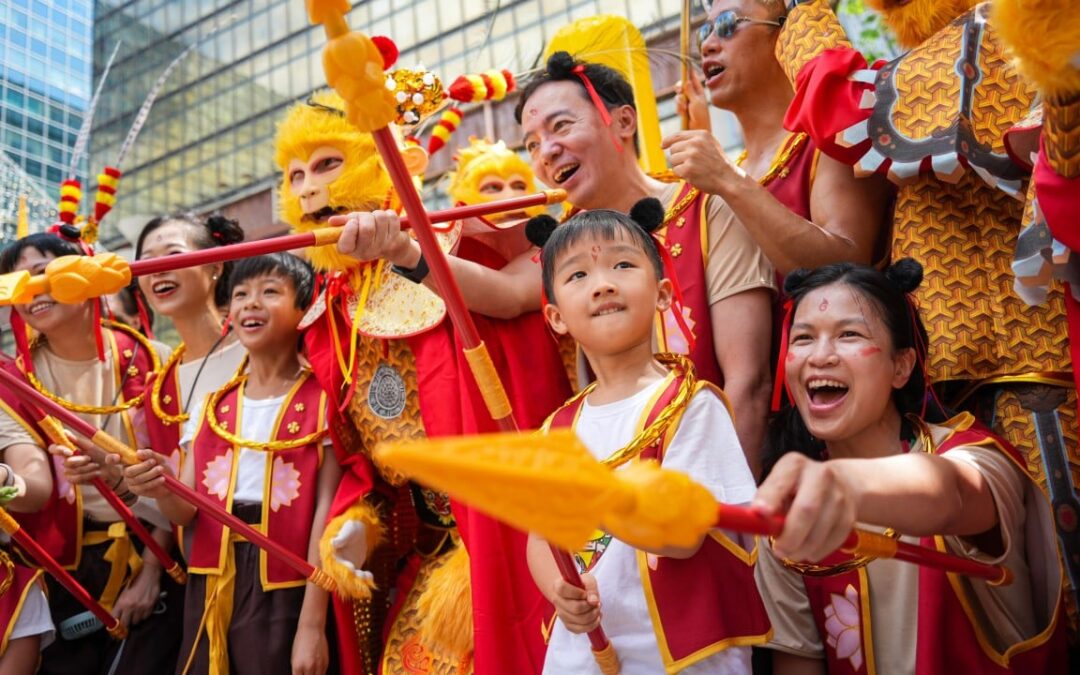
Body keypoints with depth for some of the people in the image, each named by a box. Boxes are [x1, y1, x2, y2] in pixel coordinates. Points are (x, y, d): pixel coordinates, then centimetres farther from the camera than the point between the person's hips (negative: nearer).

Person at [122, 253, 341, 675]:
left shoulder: (321, 400, -5)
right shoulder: (214, 405, 10)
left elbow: (326, 511, -10)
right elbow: (186, 512, 6)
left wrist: (313, 624, -14)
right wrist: (161, 489, -17)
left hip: (287, 593, -4)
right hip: (213, 590, 5)